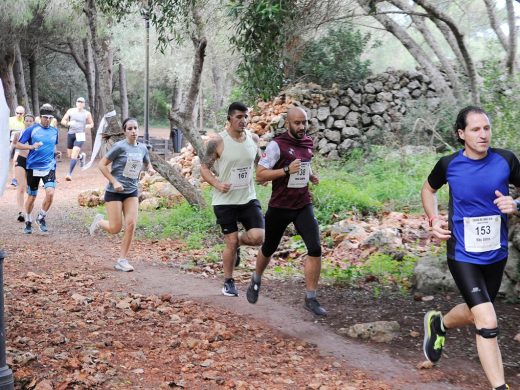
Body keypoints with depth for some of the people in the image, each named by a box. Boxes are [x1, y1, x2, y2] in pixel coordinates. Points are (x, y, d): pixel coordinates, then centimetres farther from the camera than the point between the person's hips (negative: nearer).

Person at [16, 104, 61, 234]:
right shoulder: (32, 130, -3)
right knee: (32, 197, 7)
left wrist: (55, 153, 5)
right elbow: (18, 144, -3)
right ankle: (28, 222, 28)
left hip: (49, 168, 2)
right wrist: (32, 146, -20)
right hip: (33, 168, -2)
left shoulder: (54, 131, 9)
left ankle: (41, 217, 4)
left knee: (50, 193, -19)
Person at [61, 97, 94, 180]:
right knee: (69, 155, 12)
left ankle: (69, 174, -13)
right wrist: (68, 123, -14)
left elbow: (92, 124, 13)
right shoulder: (70, 111, 2)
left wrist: (88, 126, -10)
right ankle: (81, 156, 44)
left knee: (74, 154, -17)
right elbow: (63, 121, 7)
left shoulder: (87, 113, 1)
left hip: (80, 135, -3)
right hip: (71, 134, 3)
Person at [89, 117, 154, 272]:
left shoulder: (142, 148, 3)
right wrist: (114, 182, -18)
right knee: (115, 228, -3)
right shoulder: (120, 146, -14)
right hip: (114, 192, -5)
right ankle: (99, 221, 32)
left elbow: (147, 163, 22)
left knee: (131, 225, -7)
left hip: (132, 192, 5)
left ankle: (122, 261, 3)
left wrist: (150, 169, -2)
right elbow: (102, 164, -11)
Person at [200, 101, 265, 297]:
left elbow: (259, 161, 20)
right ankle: (228, 282, 21)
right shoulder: (217, 141, -11)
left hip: (248, 198, 4)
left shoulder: (253, 138, 2)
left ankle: (238, 242, 23)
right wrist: (217, 184, -21)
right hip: (225, 201, -4)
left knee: (258, 237, -12)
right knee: (231, 242, 0)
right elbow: (204, 167, -5)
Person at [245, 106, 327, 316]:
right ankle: (256, 281, 46)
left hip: (303, 206, 4)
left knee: (315, 248, -13)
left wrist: (310, 175, 7)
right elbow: (260, 174, -17)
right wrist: (287, 170, -26)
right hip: (279, 207, -4)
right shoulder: (277, 145, -14)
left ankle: (311, 299, -2)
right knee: (268, 249, 15)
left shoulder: (308, 142, 6)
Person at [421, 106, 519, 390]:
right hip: (463, 255, -3)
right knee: (488, 323, -14)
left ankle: (437, 324, 52)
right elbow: (428, 189, 11)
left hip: (496, 253, 3)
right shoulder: (449, 164, -9)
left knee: (474, 313, 21)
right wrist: (434, 220, -4)